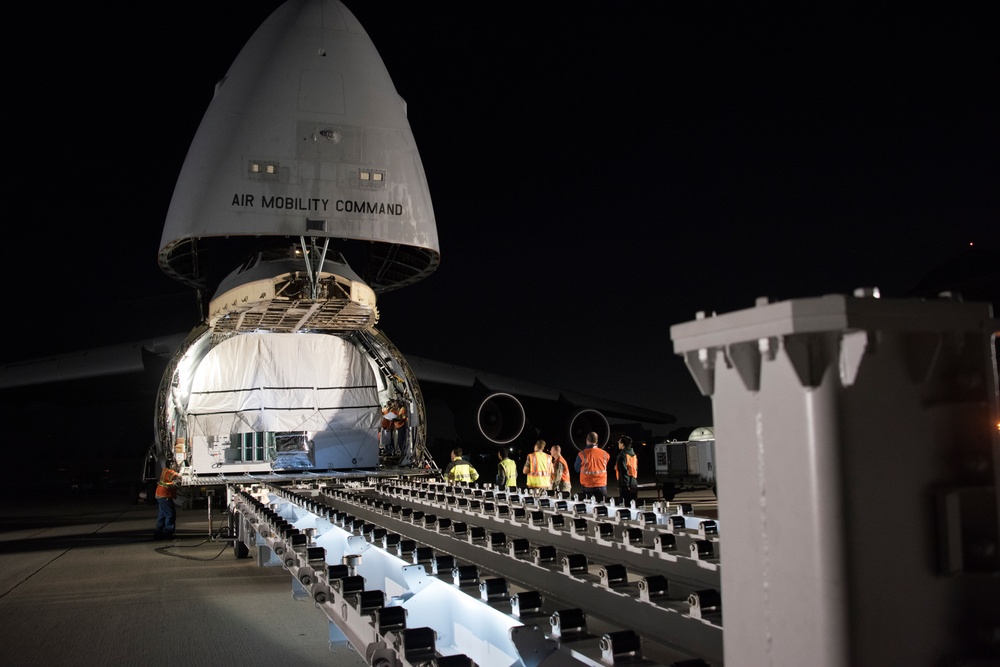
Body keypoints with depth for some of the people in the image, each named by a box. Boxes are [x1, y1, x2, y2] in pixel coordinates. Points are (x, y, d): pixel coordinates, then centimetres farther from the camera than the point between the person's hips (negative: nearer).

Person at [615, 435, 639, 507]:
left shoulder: (622, 455, -13)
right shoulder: (634, 455, 12)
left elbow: (624, 471, -19)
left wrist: (625, 485, -20)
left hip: (627, 485, -8)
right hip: (634, 484, 8)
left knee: (626, 505, -7)